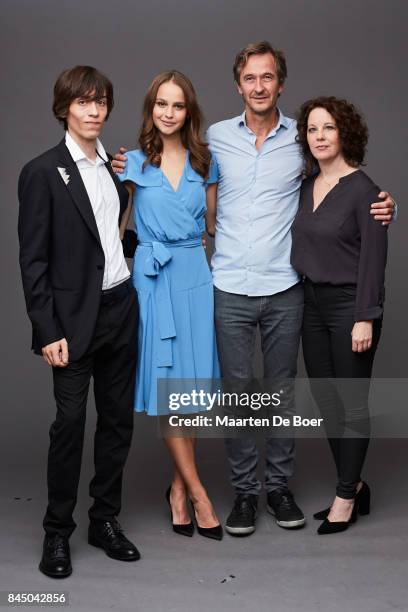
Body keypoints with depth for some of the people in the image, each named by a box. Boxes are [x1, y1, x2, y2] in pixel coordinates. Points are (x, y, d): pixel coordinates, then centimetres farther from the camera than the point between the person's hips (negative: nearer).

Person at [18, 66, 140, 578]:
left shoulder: (115, 167, 10)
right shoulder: (43, 172, -7)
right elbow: (33, 260, -10)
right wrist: (48, 331, -14)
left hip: (121, 308, 6)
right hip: (75, 318, -6)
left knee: (118, 419, 11)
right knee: (70, 423, 1)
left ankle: (105, 520, 26)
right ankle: (58, 532, 17)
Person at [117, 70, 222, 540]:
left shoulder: (204, 162, 9)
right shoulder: (134, 163, 4)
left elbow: (214, 223, 15)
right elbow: (115, 224, 8)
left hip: (197, 274, 2)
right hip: (153, 276, -2)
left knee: (192, 380, 3)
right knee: (167, 383, -3)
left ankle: (179, 487, 18)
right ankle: (198, 494, 7)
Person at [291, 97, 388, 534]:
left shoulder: (362, 188, -11)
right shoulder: (306, 186, 8)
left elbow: (374, 256, -14)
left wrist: (365, 317, -18)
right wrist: (301, 297, 7)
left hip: (349, 304, -7)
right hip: (312, 303, 7)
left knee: (352, 402, 3)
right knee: (325, 398, 13)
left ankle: (346, 497, 17)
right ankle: (354, 485, 29)